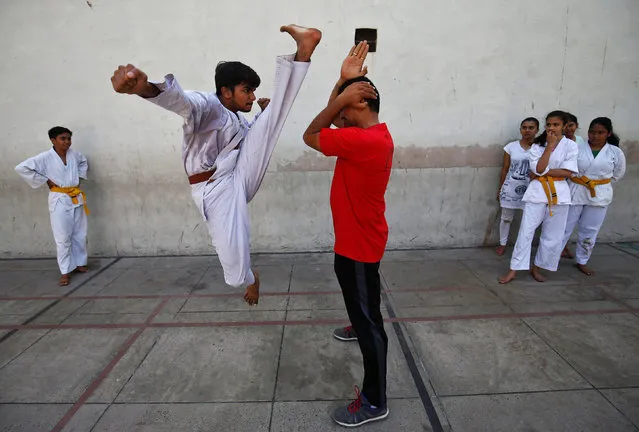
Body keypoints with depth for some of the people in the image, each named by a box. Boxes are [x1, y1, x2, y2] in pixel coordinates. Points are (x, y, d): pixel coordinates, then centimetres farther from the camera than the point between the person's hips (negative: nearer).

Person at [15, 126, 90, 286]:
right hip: (59, 201, -5)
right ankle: (66, 271, 6)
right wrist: (45, 180, -11)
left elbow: (84, 162, 26)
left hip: (76, 199, 5)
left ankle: (79, 264, 27)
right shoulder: (45, 157, -11)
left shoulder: (74, 154, 3)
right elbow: (21, 168, -13)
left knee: (80, 235, 11)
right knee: (63, 238, -3)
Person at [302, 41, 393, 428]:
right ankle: (361, 327, 62)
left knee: (369, 318, 0)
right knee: (363, 306, 34)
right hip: (358, 239, 10)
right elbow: (330, 124, 10)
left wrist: (343, 93, -16)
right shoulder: (373, 133, 5)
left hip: (359, 245, -10)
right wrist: (344, 80, 1)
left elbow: (311, 135, -18)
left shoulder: (363, 140, -27)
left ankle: (374, 402, 15)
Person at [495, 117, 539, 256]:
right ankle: (502, 244, 27)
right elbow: (505, 169, 4)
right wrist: (500, 188, 6)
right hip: (510, 188, 1)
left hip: (530, 190, -1)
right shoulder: (511, 147, -1)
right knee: (506, 218, 12)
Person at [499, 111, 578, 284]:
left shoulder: (570, 145, 0)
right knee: (526, 231, -4)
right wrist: (550, 146, -13)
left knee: (553, 235, 7)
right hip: (537, 191, -1)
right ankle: (513, 270, 2)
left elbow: (568, 172, -10)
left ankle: (537, 268, 23)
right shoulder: (537, 145, 1)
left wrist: (543, 172, -13)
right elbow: (538, 169, -14)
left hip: (559, 192, 1)